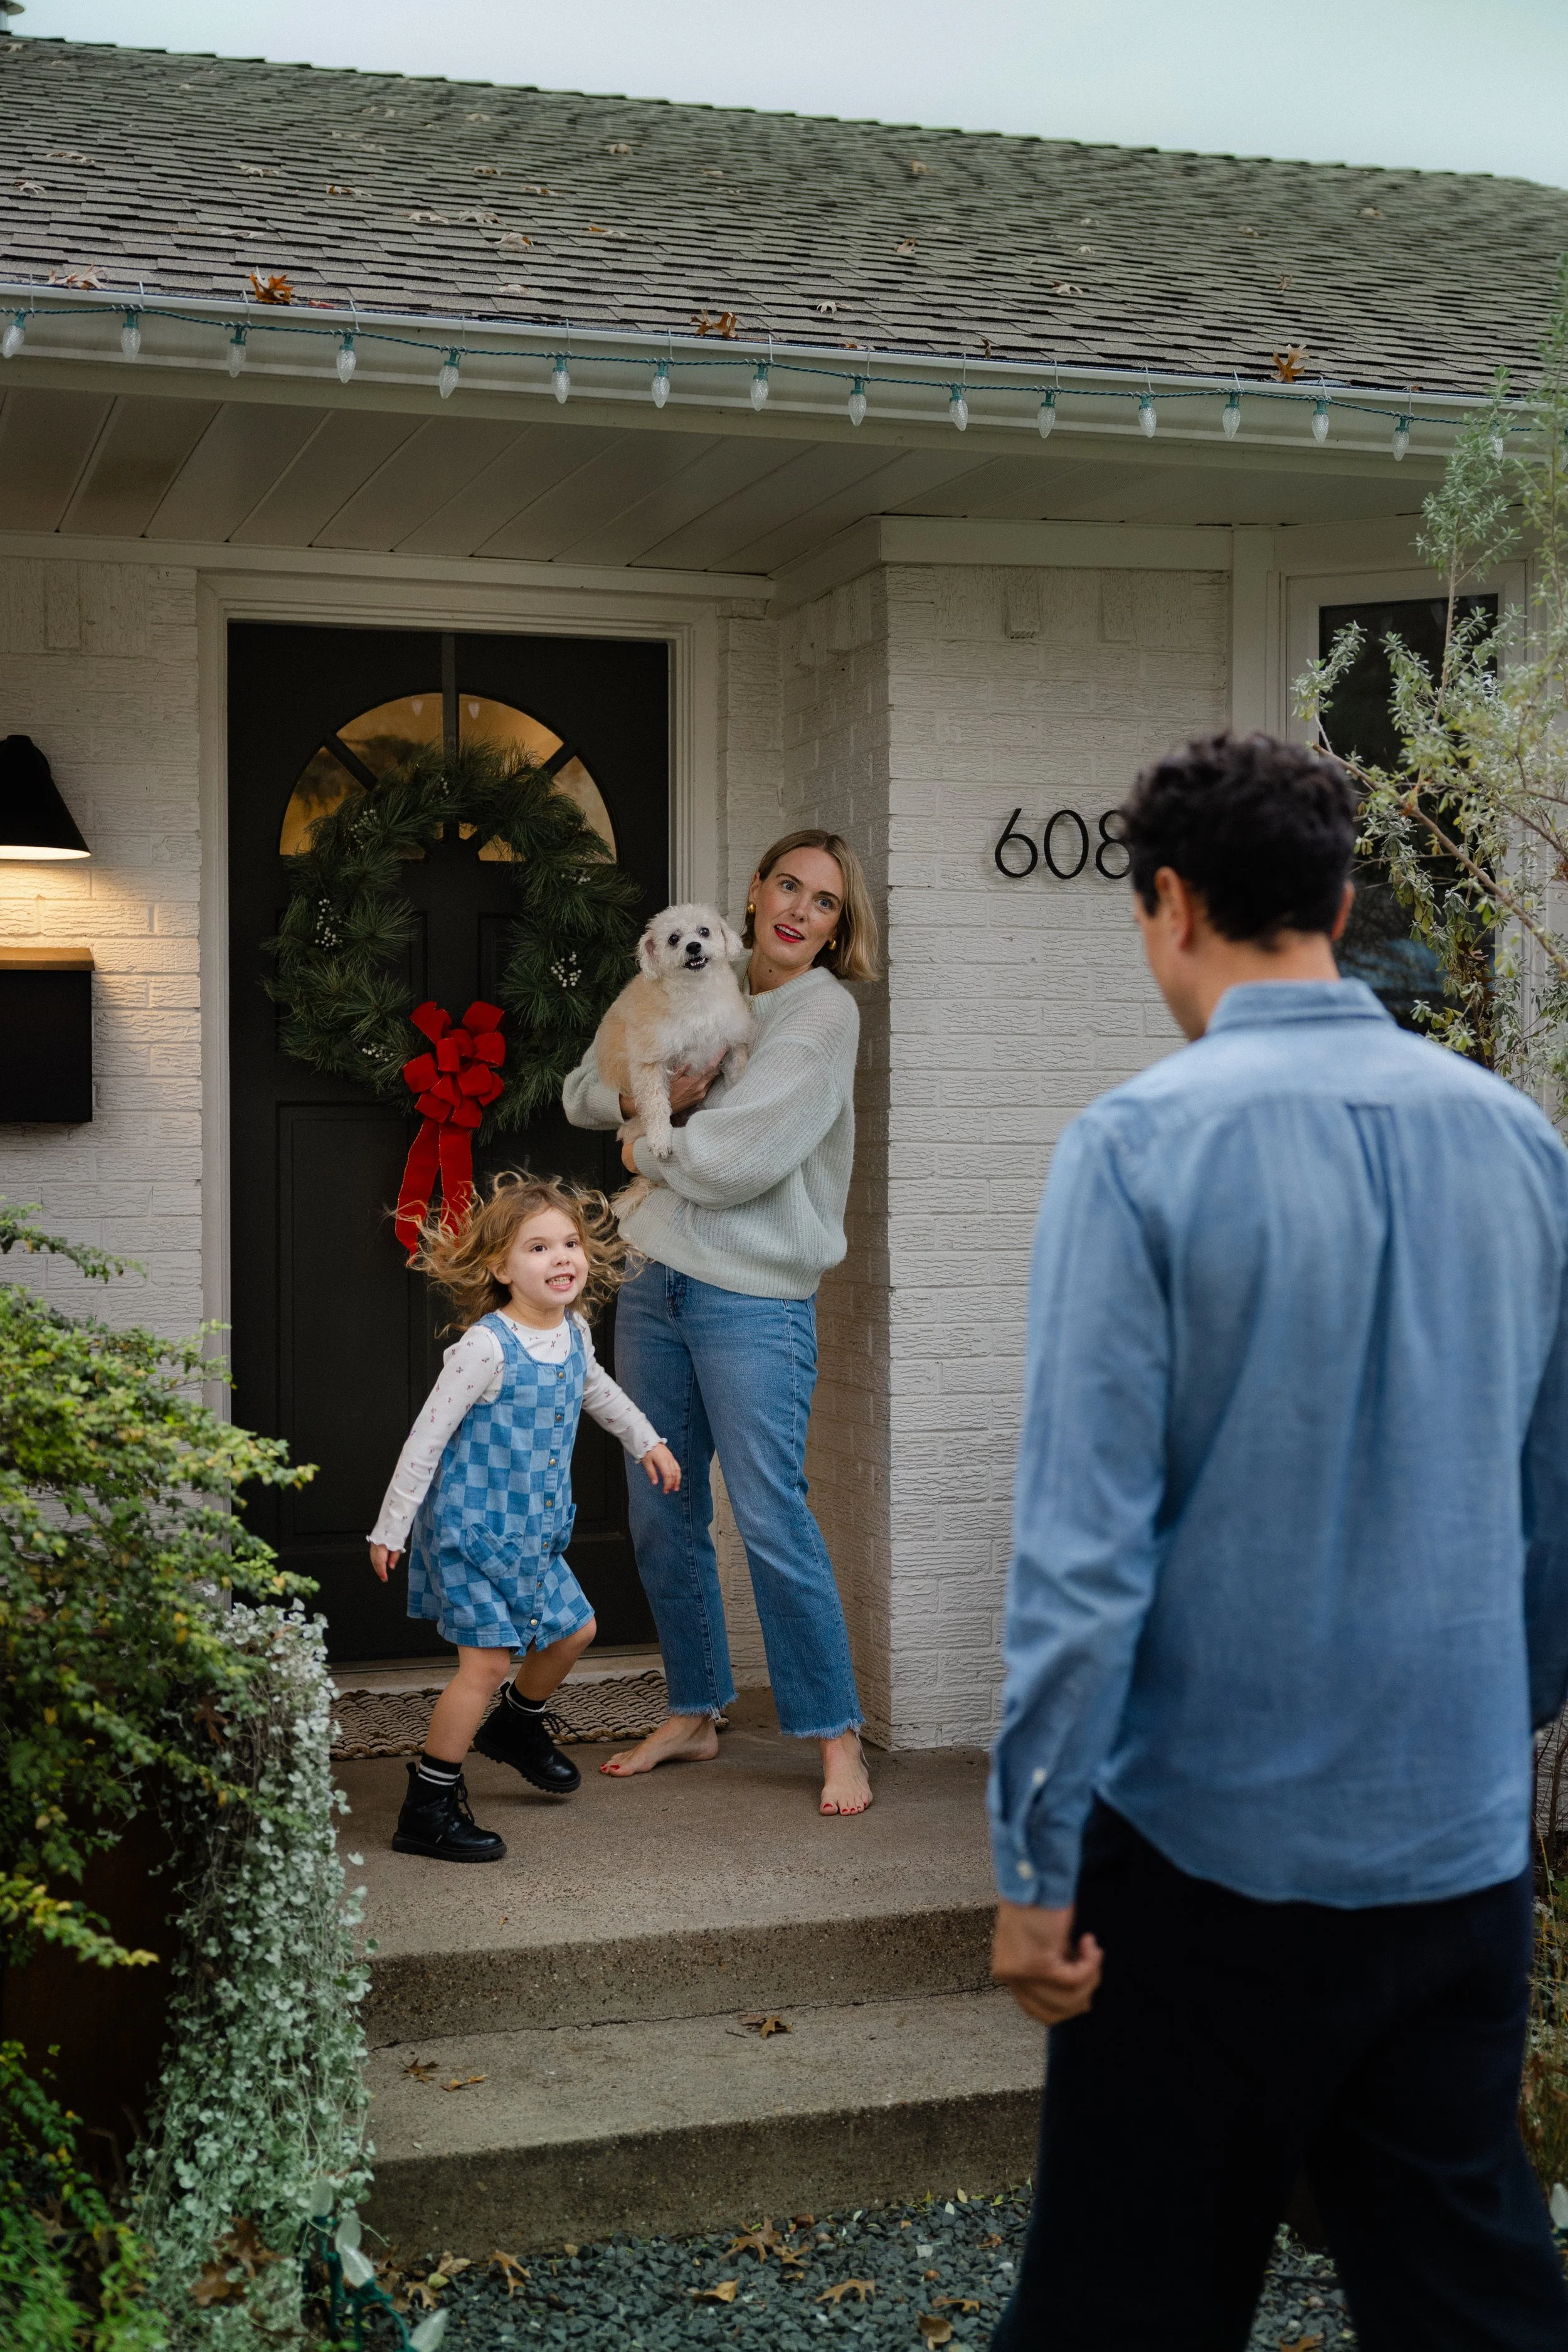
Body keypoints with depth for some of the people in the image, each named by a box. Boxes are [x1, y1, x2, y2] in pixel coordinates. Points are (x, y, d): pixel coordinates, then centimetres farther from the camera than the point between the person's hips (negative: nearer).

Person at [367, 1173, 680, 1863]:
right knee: (487, 1661, -11)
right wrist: (390, 1527, -15)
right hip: (470, 1528, -8)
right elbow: (427, 1437, -19)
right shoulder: (486, 1347, -24)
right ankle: (427, 1809, -1)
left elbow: (595, 1387, 25)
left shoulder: (573, 1330, 0)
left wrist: (646, 1441, 32)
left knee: (573, 1628, 19)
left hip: (532, 1530, 8)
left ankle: (518, 1725, 48)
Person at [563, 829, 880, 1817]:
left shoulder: (825, 1012, -8)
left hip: (753, 1298, -7)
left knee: (773, 1519, -8)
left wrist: (644, 1148, 1)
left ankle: (838, 1738, 4)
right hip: (654, 1281, 7)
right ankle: (694, 1717, 26)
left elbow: (733, 1159, -18)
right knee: (662, 1518, 12)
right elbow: (584, 1091, 15)